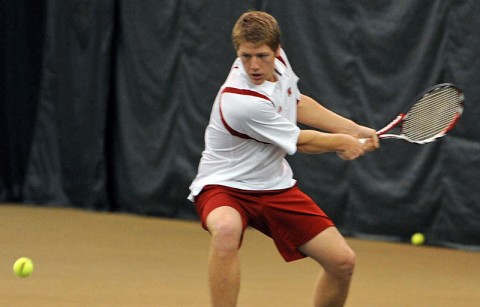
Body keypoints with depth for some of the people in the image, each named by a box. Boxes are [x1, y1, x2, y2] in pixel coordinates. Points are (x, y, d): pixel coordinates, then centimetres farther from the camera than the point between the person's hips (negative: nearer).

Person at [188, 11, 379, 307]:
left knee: (342, 262, -1)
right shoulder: (240, 101, -31)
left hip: (274, 187, 8)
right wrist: (344, 142, 2)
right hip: (224, 186, -8)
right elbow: (300, 143, -15)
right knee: (227, 229, -43)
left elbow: (297, 104, 15)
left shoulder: (278, 59, -7)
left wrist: (354, 130, 10)